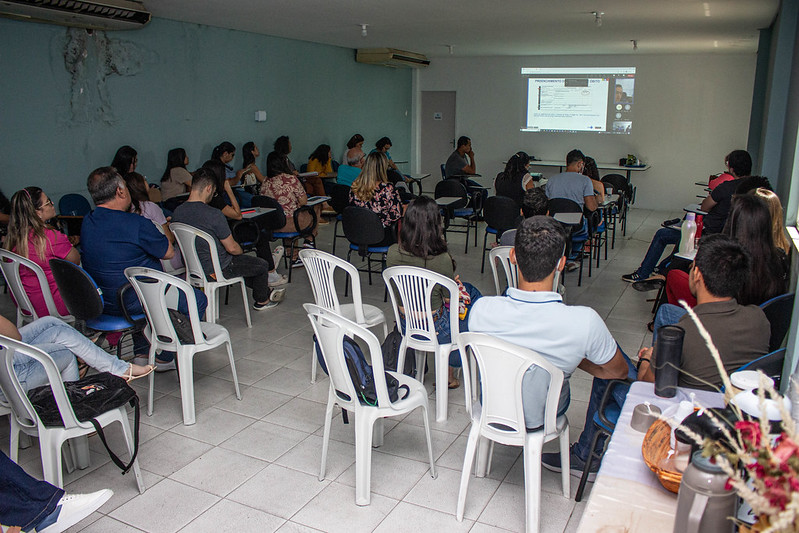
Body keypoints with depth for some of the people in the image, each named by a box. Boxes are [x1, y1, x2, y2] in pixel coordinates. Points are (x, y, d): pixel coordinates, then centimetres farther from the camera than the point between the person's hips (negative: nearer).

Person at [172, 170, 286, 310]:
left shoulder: (177, 212, -6)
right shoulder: (214, 214, -29)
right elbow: (232, 248, -22)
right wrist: (241, 251, 4)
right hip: (218, 269, -8)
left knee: (245, 262, 32)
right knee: (262, 265, 14)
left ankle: (266, 291, 43)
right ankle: (262, 301, 35)